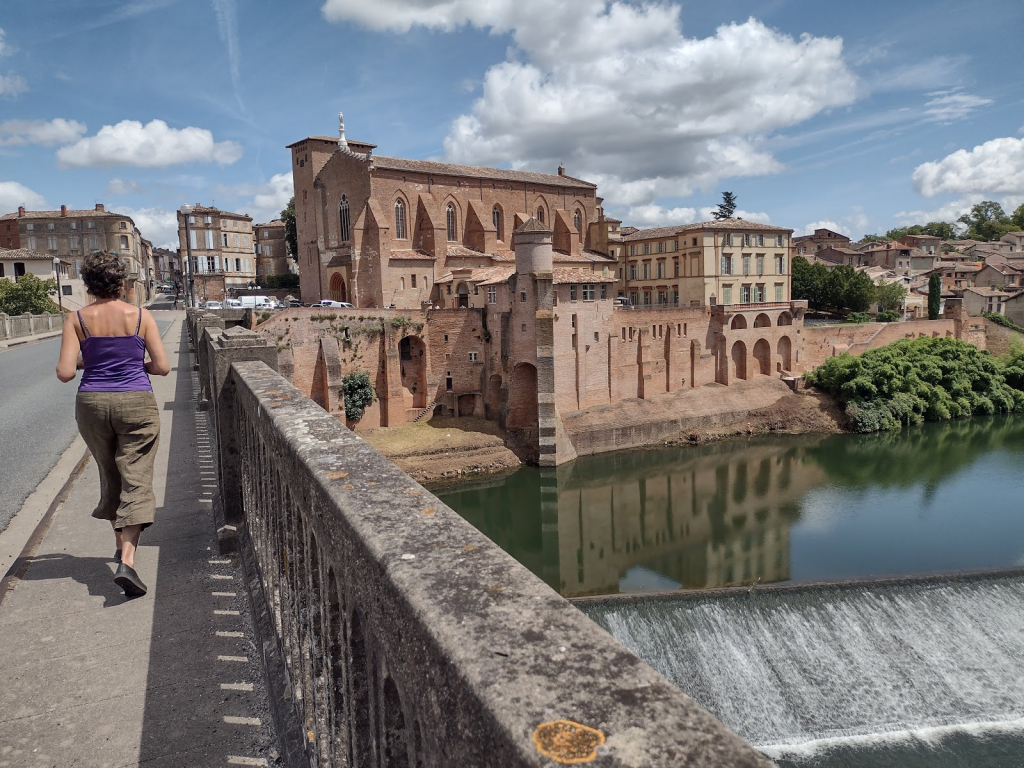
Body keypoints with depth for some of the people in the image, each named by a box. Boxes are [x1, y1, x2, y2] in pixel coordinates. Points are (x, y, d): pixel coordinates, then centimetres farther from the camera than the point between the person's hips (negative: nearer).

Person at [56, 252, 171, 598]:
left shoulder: (77, 319, -2)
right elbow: (162, 367, -5)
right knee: (136, 479, -2)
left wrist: (81, 361, 13)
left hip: (92, 404, 2)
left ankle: (121, 544, 36)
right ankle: (127, 561, -15)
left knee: (110, 477, 21)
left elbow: (65, 373, -8)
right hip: (136, 404, -2)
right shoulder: (141, 316, -4)